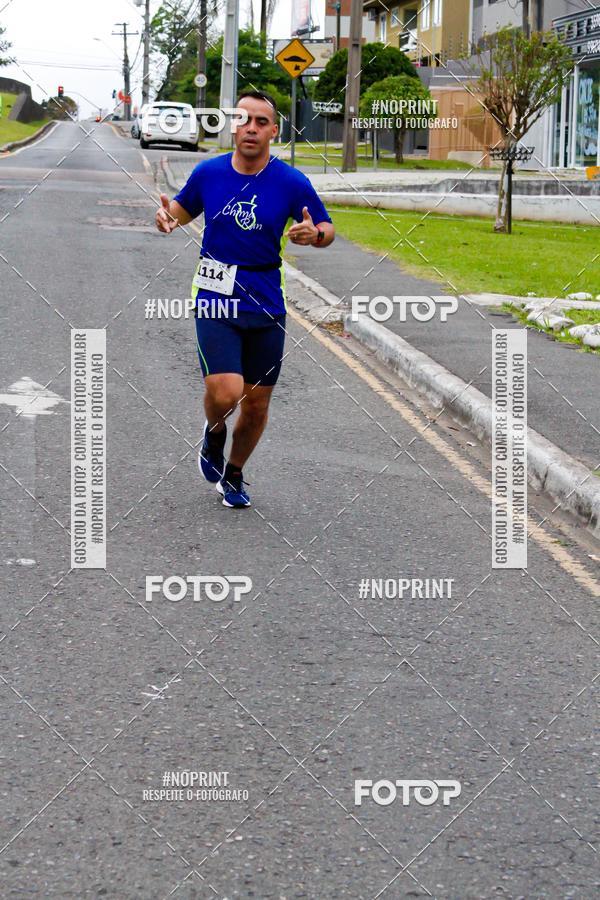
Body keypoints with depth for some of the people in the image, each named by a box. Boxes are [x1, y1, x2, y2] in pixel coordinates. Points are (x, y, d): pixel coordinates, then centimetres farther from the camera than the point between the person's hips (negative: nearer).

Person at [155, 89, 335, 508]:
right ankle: (214, 434, 17)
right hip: (216, 298, -1)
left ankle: (234, 474, 35)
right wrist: (168, 216, -6)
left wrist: (314, 234, -18)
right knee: (225, 392, -20)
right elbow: (184, 207, 17)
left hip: (266, 304, 1)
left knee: (257, 404, 9)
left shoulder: (292, 182, -5)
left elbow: (327, 229, 5)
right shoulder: (208, 172, -1)